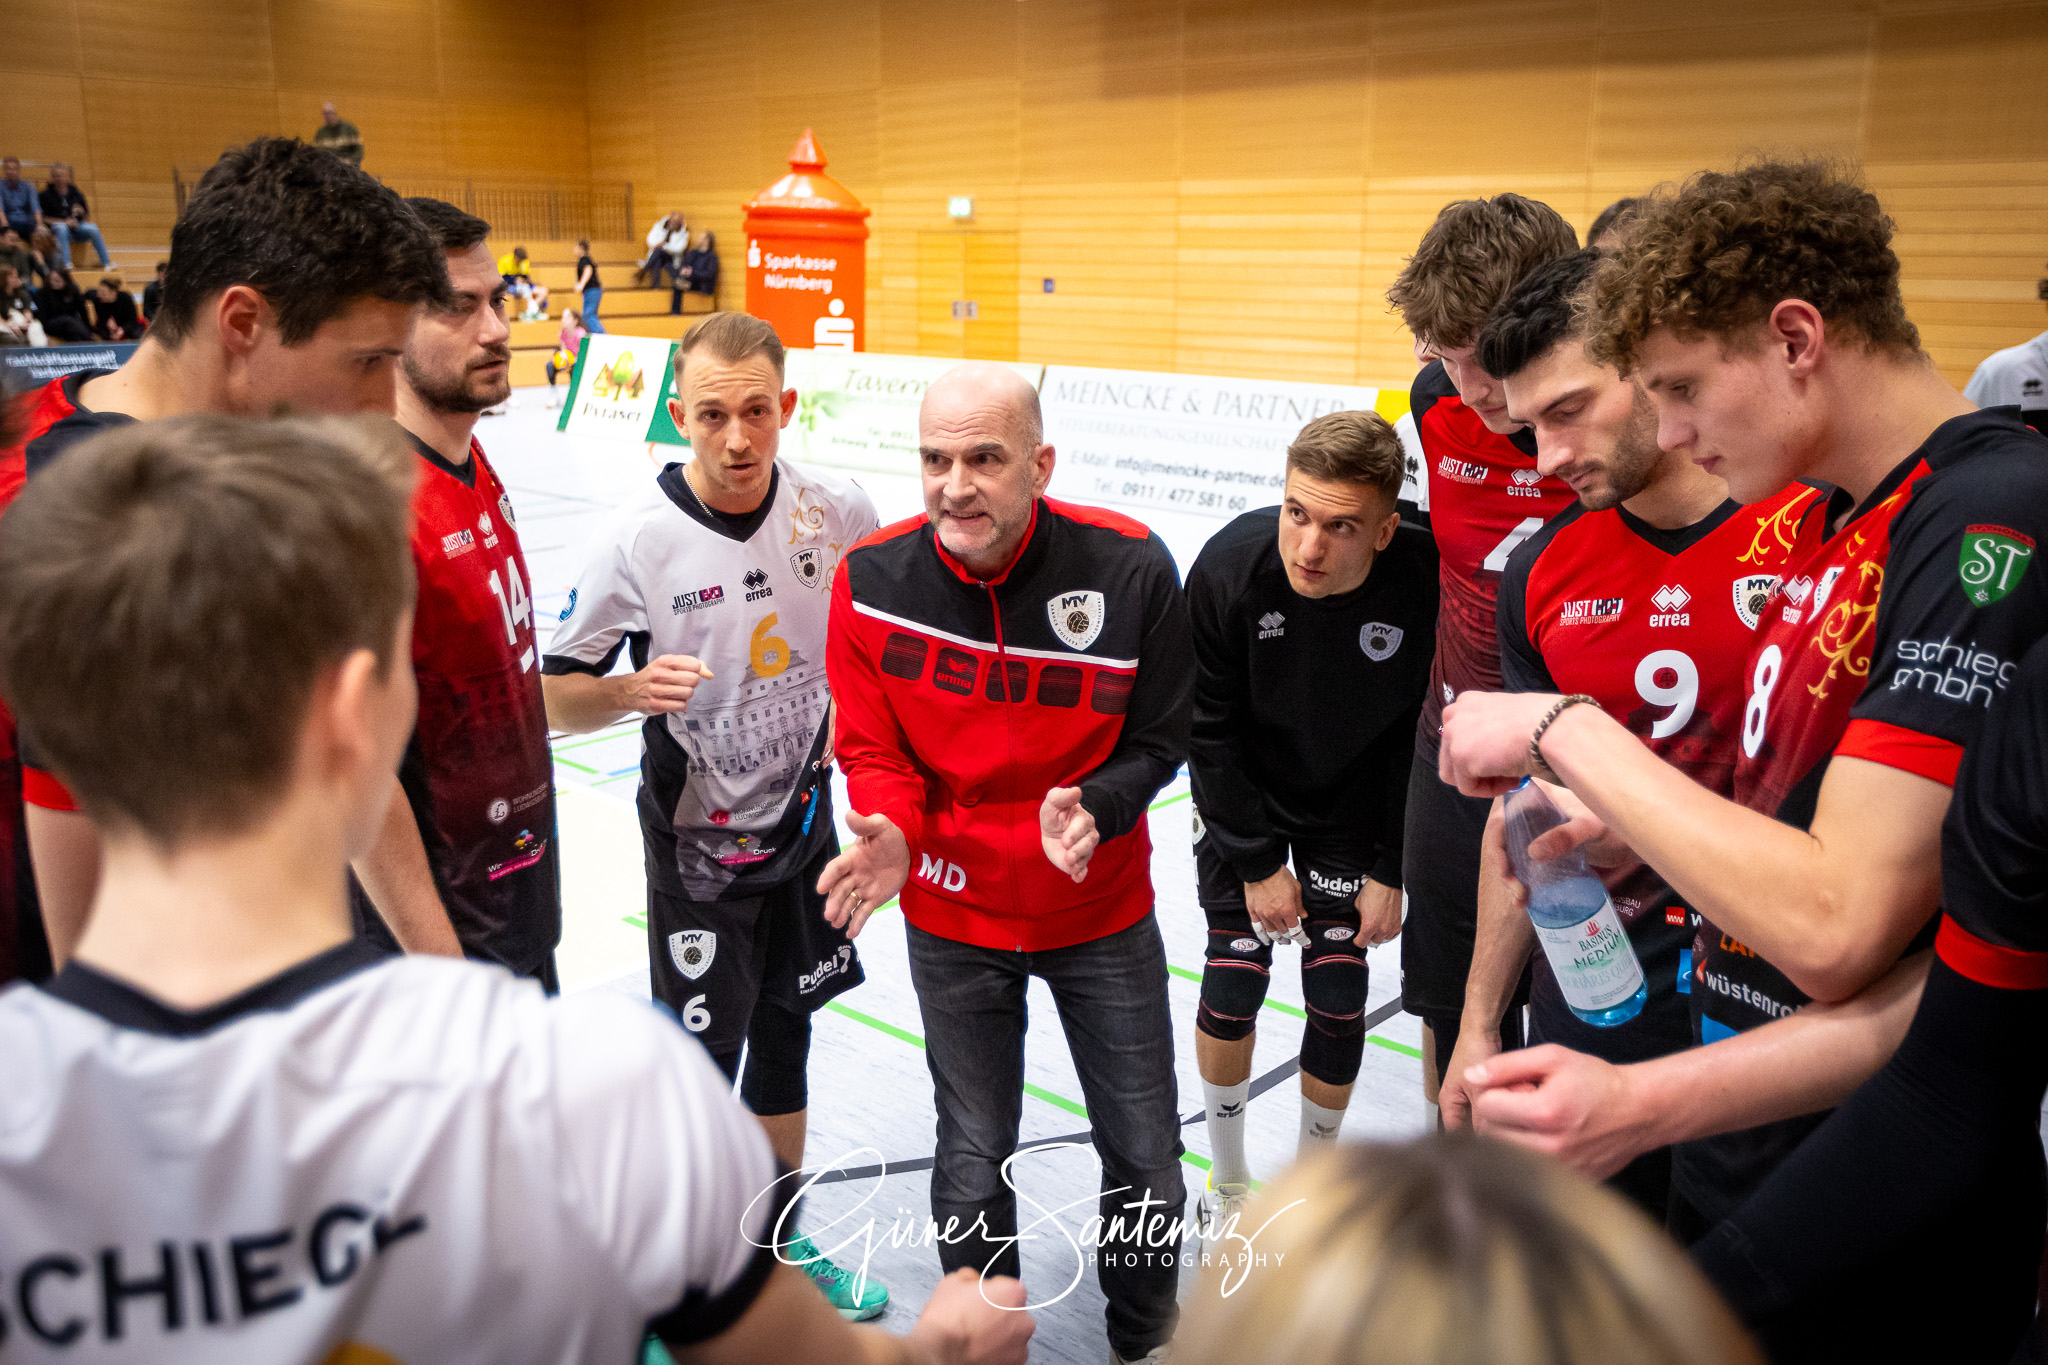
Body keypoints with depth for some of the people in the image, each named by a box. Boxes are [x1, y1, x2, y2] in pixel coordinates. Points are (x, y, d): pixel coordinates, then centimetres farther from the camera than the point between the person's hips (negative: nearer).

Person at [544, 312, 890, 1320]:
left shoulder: (838, 514, -9)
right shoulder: (639, 540, -18)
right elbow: (557, 696, -10)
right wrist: (634, 689, -29)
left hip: (804, 821, 4)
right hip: (695, 839, -4)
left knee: (786, 1036, 18)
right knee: (702, 1060, 4)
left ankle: (783, 1239, 39)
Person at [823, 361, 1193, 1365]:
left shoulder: (1131, 567, -19)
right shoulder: (872, 578, -16)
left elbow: (1155, 743, -7)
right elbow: (871, 751, -5)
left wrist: (1089, 807, -27)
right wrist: (892, 833, -25)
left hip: (1104, 911, 0)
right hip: (951, 915, 1)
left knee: (1144, 1152, 12)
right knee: (973, 1160, 14)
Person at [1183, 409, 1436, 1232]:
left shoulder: (1424, 583, -28)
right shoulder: (1229, 569, -28)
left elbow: (1423, 737, -13)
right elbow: (1210, 730, -15)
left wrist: (1389, 870, -9)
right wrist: (1257, 861, -11)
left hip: (1353, 809, 1)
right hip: (1243, 801, 0)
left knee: (1339, 1000, 1)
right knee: (1234, 982, -1)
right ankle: (1228, 1186, 24)